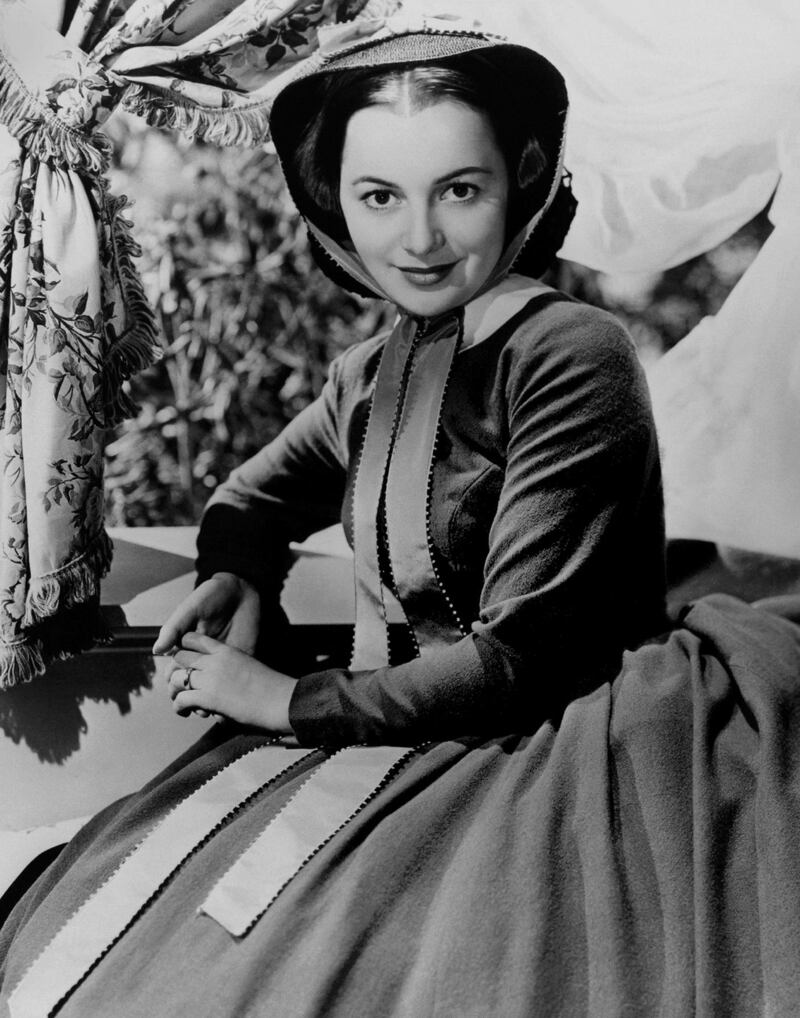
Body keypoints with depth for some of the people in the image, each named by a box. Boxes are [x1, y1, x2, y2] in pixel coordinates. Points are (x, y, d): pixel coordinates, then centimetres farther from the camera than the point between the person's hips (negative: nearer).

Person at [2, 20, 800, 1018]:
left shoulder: (570, 354, -16)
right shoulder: (370, 373, 5)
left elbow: (520, 657, -17)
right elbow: (250, 502, 23)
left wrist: (292, 700, -11)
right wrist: (234, 584, 0)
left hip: (530, 756, -6)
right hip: (385, 741, 6)